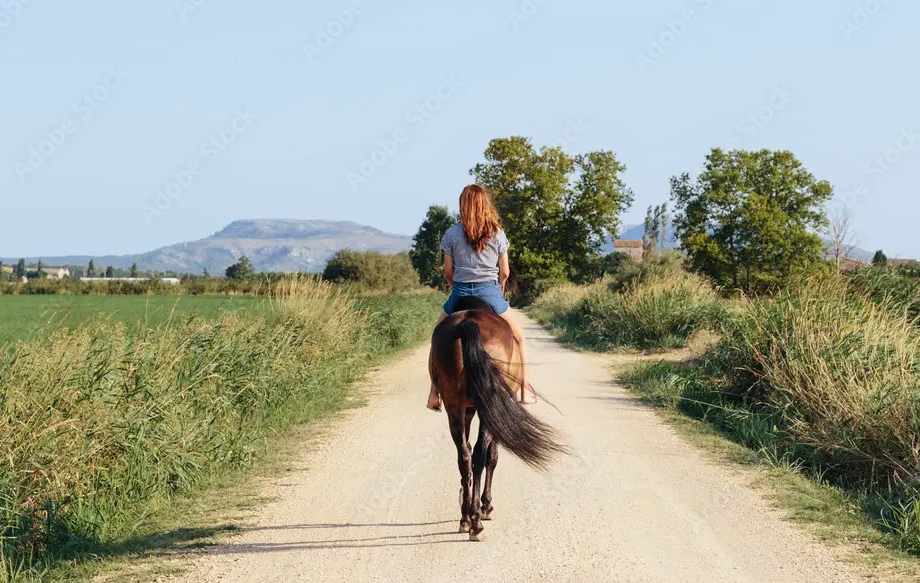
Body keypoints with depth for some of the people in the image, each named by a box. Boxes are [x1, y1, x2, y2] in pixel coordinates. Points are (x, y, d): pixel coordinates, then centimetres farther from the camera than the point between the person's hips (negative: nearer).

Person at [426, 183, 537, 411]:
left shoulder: (452, 234, -2)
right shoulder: (497, 233, 0)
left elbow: (448, 271, 3)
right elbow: (504, 272, 3)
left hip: (461, 292, 0)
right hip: (490, 292, 0)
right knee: (519, 339, 20)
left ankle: (434, 394, 12)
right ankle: (525, 390, 16)